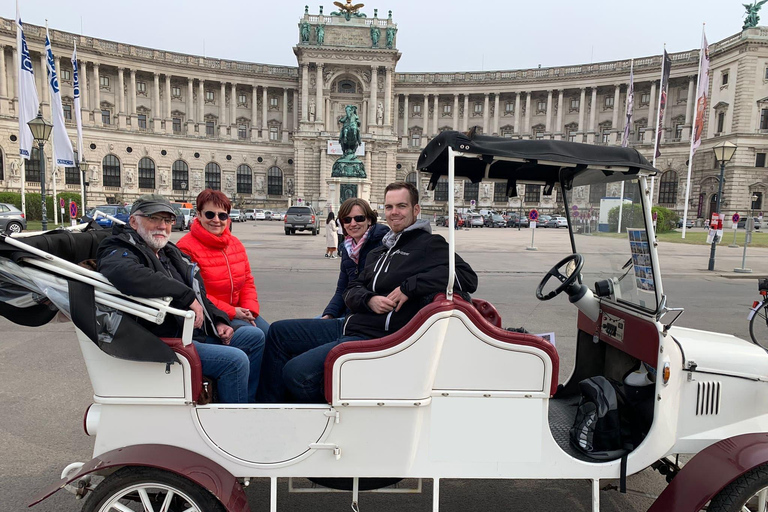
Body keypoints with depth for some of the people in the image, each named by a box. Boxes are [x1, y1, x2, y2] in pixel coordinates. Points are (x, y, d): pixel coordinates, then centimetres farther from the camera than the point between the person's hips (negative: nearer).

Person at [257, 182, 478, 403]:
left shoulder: (430, 244, -4)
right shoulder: (379, 252, 20)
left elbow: (468, 278, -19)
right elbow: (350, 291, 15)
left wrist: (408, 287, -22)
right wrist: (369, 300, -10)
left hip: (375, 338, -9)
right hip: (346, 326, 9)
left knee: (296, 371, -21)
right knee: (278, 331, 7)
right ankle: (266, 403, 13)